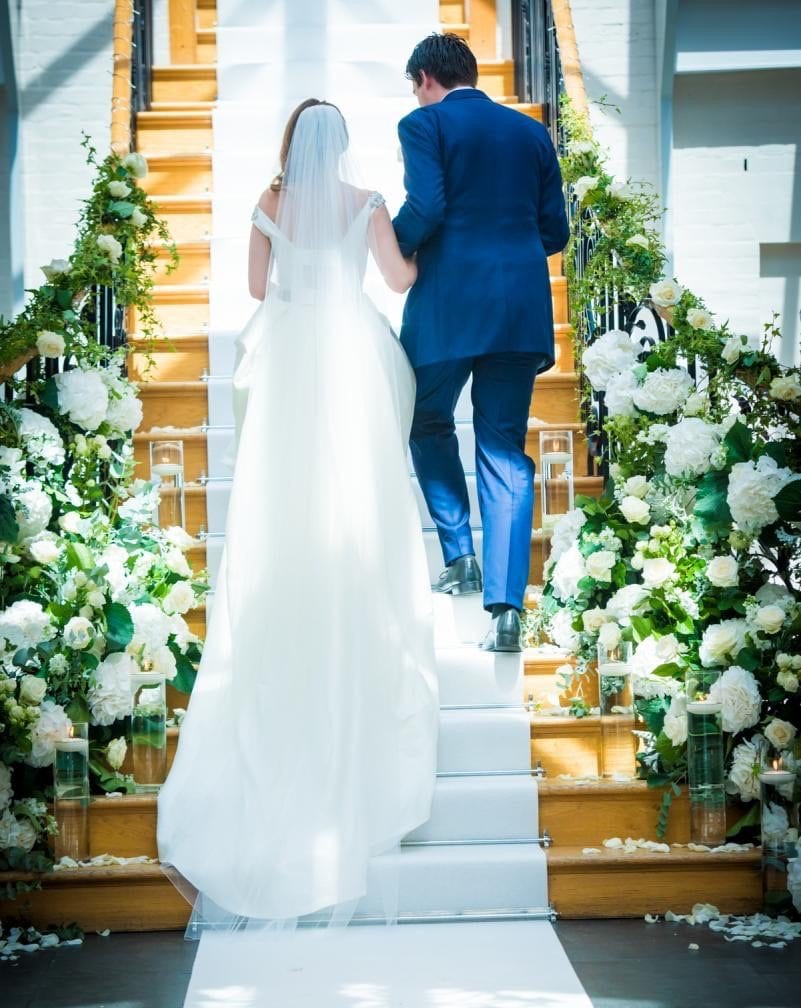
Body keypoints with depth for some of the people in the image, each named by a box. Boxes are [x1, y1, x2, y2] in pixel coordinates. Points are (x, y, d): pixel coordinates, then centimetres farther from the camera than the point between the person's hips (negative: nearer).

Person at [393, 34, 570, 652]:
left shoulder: (425, 124, 1)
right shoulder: (531, 132, 16)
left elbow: (425, 209, -13)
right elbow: (555, 231, 14)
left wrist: (393, 250, 6)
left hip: (450, 300, -4)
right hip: (522, 306, 4)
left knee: (430, 423, 21)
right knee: (505, 451, 4)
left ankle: (460, 554, 13)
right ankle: (506, 607, -4)